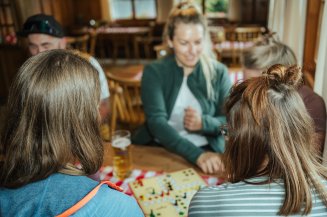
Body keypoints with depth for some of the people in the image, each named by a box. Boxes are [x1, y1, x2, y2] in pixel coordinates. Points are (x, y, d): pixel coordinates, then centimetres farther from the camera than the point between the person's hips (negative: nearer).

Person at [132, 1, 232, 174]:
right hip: (159, 149, 0)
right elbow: (156, 122, -15)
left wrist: (204, 123, -18)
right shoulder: (154, 72, -3)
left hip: (208, 150, 1)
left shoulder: (219, 72, 3)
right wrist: (196, 155, -28)